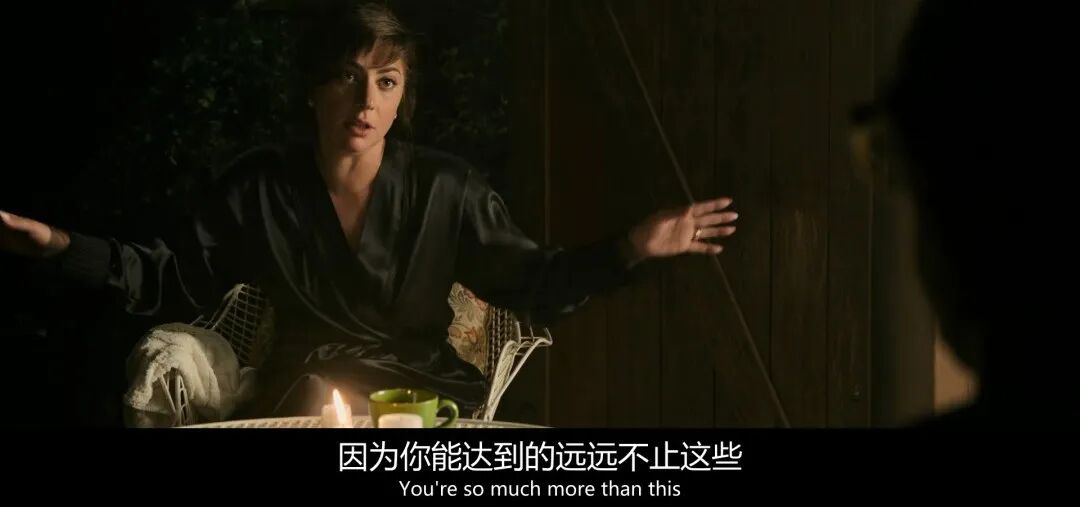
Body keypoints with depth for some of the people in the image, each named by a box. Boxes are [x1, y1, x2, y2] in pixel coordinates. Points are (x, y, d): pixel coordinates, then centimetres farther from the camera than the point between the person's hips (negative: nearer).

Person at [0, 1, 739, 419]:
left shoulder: (446, 189, -2)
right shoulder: (260, 186, -1)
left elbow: (532, 283, 3)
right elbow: (173, 282, 5)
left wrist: (630, 250, -11)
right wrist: (61, 246, -7)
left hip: (423, 388, 0)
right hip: (304, 390, 1)